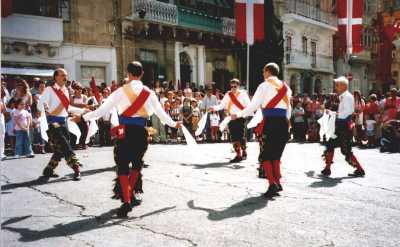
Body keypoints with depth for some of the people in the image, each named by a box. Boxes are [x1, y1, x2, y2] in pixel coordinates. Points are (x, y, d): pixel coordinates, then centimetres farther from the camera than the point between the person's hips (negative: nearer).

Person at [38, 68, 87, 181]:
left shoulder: (66, 90, 13)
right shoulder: (49, 90, -9)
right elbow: (40, 105, -16)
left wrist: (82, 110, 25)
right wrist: (45, 107, -39)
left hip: (64, 122, 8)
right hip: (54, 122, -7)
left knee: (60, 149, 10)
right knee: (65, 148, -11)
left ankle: (49, 170, 24)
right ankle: (76, 169, -9)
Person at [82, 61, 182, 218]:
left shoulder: (122, 91, -2)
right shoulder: (149, 93, 6)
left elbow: (103, 109, -3)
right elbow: (161, 113, 14)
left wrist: (85, 117, 10)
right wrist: (173, 124, 30)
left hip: (125, 131, -3)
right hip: (140, 131, 3)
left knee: (123, 166, 3)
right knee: (136, 163, 22)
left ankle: (126, 201, -6)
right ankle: (129, 194, 29)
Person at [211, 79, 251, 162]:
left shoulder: (243, 94, -1)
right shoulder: (228, 95, 8)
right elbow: (222, 105, 3)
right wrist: (215, 108, -16)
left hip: (240, 118, -4)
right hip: (231, 118, 4)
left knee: (241, 136, -4)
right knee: (234, 137, 5)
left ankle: (244, 152, 20)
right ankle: (238, 155, 16)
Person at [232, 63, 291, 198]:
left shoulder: (264, 86, -1)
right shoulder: (285, 87, 16)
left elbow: (253, 105, -6)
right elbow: (289, 108, 17)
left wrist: (238, 115, 3)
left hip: (270, 123, -6)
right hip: (284, 123, 6)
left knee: (266, 156, 0)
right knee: (276, 155, 17)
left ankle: (272, 185, -9)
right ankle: (277, 183, 18)